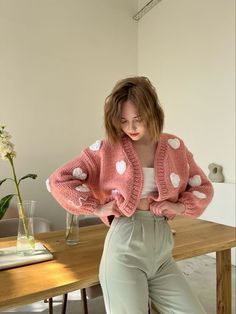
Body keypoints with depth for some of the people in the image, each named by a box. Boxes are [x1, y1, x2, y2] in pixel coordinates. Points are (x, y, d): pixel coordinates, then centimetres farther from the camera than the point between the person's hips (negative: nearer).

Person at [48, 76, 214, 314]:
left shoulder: (174, 146, 4)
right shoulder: (108, 148, -5)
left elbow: (204, 187, 12)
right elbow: (58, 180, -6)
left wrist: (180, 206, -5)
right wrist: (97, 207, -11)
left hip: (162, 249, 4)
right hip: (125, 247, -3)